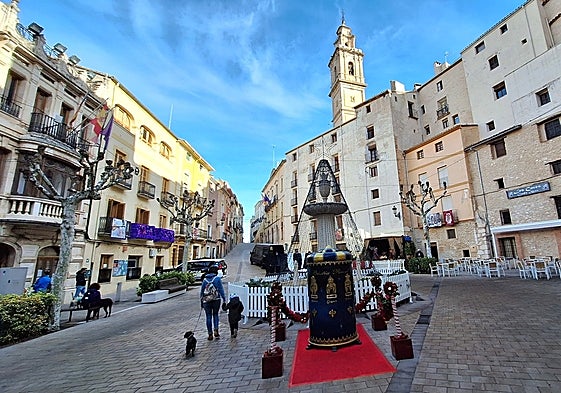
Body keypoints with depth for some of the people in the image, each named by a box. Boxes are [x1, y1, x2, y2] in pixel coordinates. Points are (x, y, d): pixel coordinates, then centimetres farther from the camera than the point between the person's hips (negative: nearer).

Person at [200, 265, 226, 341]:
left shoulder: (205, 279, 7)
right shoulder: (217, 278, -2)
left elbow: (202, 291, 11)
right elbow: (221, 289, -7)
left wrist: (201, 302, 19)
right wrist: (224, 299, -6)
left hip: (206, 300, 2)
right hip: (216, 300, -2)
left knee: (208, 317, 9)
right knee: (215, 315, 16)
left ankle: (210, 334, 13)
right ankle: (216, 330, 2)